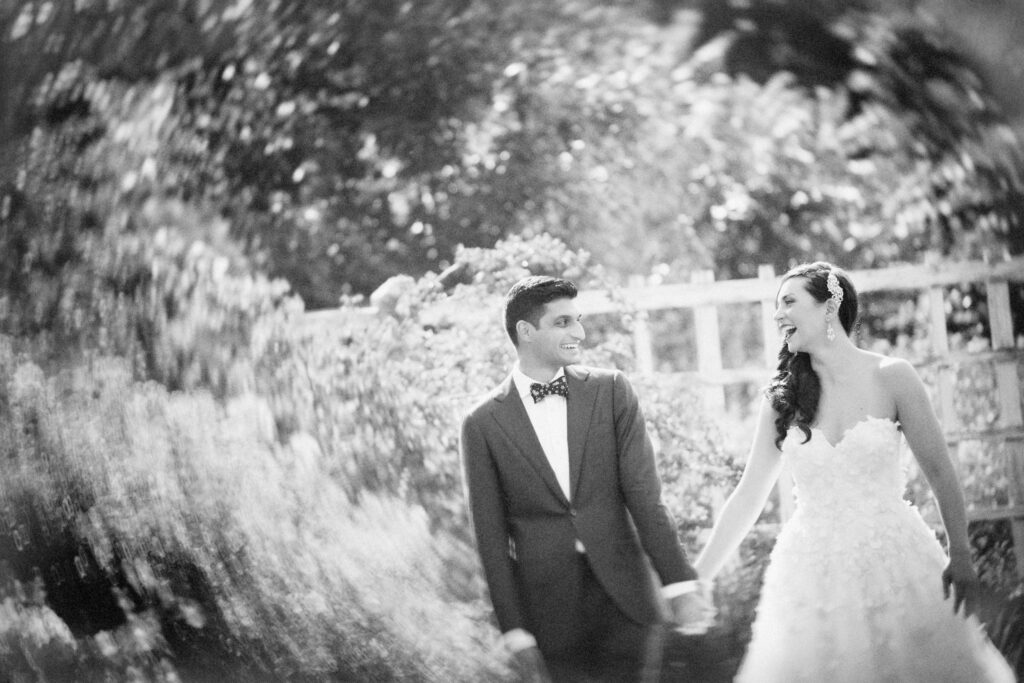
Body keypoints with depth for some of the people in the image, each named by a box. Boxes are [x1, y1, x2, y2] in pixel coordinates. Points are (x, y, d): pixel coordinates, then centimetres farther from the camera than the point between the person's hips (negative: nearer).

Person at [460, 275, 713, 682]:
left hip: (623, 601, 1)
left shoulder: (611, 391, 3)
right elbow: (491, 538, 0)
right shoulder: (482, 426, -1)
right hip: (548, 614, -1)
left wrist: (679, 582, -11)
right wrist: (514, 633, -4)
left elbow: (644, 494, -3)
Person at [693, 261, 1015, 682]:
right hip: (812, 579, 2)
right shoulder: (782, 398, 2)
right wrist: (696, 579, 3)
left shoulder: (890, 377, -5)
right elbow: (747, 497, 5)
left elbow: (939, 473, -2)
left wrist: (961, 557, -11)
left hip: (892, 564, -2)